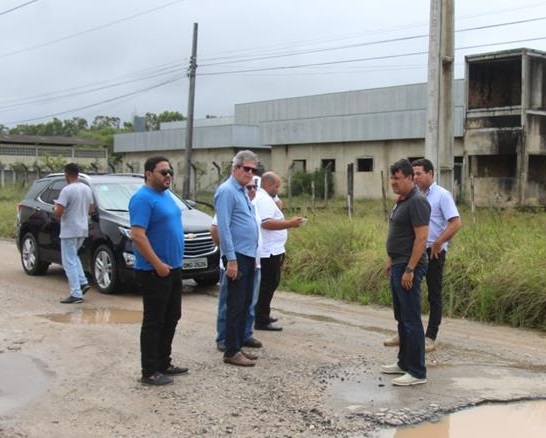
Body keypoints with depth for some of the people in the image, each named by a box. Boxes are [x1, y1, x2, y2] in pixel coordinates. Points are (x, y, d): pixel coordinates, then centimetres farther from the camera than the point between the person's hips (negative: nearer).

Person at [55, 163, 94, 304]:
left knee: (69, 262, -2)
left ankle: (76, 294, -5)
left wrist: (57, 206, 0)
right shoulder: (87, 189, 7)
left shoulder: (67, 190, -17)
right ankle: (83, 282, 15)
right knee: (73, 257, 25)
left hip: (69, 231, -8)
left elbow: (58, 214, -20)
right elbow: (90, 210, 16)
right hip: (83, 229, 8)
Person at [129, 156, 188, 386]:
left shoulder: (166, 195, 13)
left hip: (173, 269, 9)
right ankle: (149, 372, 4)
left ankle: (164, 363, 25)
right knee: (154, 322, -3)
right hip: (154, 272, -9)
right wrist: (158, 264, -23)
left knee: (171, 319, 15)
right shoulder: (143, 198, -16)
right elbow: (137, 235, -23)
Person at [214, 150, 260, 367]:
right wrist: (231, 259, -21)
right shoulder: (227, 191, -12)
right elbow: (224, 227, -18)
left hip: (249, 255, 9)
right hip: (237, 256, -9)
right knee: (236, 305, -5)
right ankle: (231, 352, 1)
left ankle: (238, 346, 20)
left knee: (245, 304, 12)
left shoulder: (243, 191, 17)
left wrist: (253, 255, 18)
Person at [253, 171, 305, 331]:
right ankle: (262, 321, -4)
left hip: (269, 251, 11)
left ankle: (262, 316, 27)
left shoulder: (262, 198, 19)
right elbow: (266, 223, -27)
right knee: (268, 285, -7)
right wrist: (290, 223, -25)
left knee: (267, 285, 18)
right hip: (269, 252, -11)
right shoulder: (264, 200, -16)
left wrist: (288, 222, 20)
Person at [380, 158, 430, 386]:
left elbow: (421, 238, -21)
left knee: (411, 320, -7)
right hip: (398, 266, 10)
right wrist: (390, 261, 20)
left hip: (409, 267, -10)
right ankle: (404, 362, 27)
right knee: (401, 318, 17)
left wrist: (410, 269, -23)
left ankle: (417, 372, -1)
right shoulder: (401, 201, 14)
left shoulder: (417, 201, -17)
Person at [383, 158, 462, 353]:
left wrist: (437, 244, -17)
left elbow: (456, 223, -17)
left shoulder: (442, 195, -9)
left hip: (433, 252, -6)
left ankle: (430, 338, 8)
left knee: (434, 295, 2)